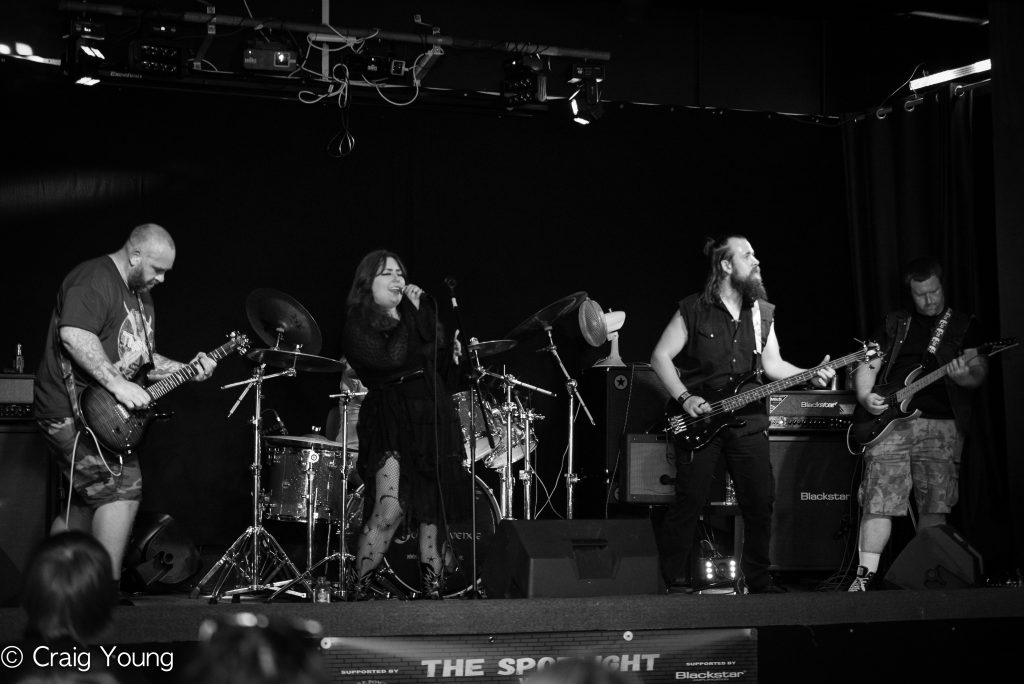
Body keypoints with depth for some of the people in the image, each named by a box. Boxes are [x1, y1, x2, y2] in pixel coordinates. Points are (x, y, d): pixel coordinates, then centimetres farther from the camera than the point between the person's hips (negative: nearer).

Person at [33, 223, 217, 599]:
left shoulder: (140, 295, 17)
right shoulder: (94, 279, -15)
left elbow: (139, 357, 22)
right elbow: (73, 335, -30)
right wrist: (119, 385, -32)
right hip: (72, 411, -10)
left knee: (84, 503, 14)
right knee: (123, 486, -17)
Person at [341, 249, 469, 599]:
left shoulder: (414, 314, 17)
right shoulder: (357, 325, 1)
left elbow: (442, 351, 9)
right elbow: (389, 359, -15)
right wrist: (406, 320, -7)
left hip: (432, 418, 6)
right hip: (390, 422, -5)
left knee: (432, 510, 5)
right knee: (389, 510, -17)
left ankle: (433, 590, 14)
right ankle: (359, 590, -4)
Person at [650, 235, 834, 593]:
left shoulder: (763, 312, 11)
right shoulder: (693, 309, -3)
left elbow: (772, 363, 11)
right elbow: (660, 356, -1)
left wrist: (810, 376, -6)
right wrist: (685, 398, -11)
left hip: (748, 420, 4)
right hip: (698, 418, -4)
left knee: (761, 502, 3)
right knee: (689, 502, -5)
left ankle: (758, 581, 17)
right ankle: (671, 582, 6)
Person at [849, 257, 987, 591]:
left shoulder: (964, 325, 13)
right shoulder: (893, 324, 17)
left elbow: (979, 373, 4)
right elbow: (867, 365, 15)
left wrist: (963, 375, -20)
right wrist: (866, 397, -5)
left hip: (941, 426, -1)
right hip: (890, 423, 1)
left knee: (934, 507, -3)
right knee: (878, 502, -7)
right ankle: (866, 575, -4)